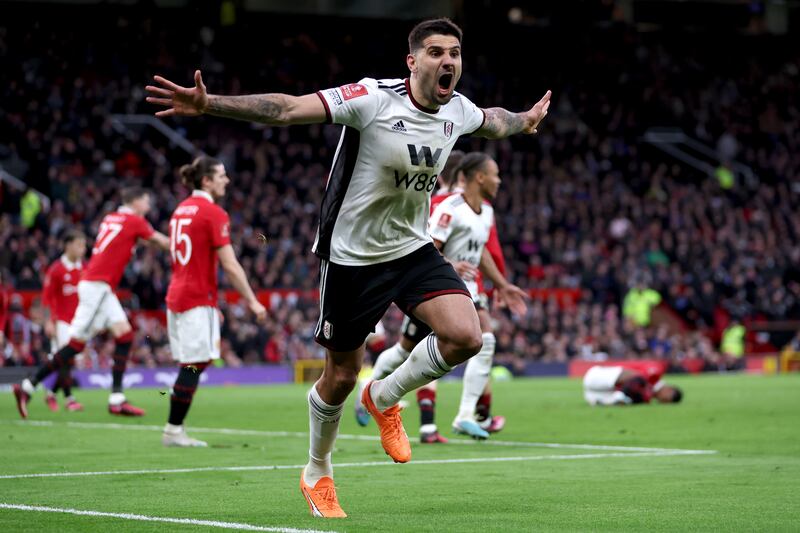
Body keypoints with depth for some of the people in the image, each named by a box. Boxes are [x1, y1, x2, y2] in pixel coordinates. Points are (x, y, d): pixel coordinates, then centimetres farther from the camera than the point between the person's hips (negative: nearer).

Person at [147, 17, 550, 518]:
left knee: (465, 336, -18)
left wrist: (526, 120, 41)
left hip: (414, 250, 5)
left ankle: (385, 398, 11)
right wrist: (209, 104, -41)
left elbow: (493, 120, 24)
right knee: (341, 377, 6)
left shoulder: (459, 110, -3)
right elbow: (288, 109, -31)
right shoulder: (375, 98, -23)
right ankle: (317, 473, 34)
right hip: (351, 256, -5)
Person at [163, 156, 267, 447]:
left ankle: (174, 429, 10)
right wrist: (252, 301, -8)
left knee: (191, 365, 11)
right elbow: (230, 265, -14)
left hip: (176, 295, 9)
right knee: (195, 364, -4)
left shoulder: (182, 209, 14)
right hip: (198, 300, -9)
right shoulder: (213, 213, -12)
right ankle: (174, 430, -2)